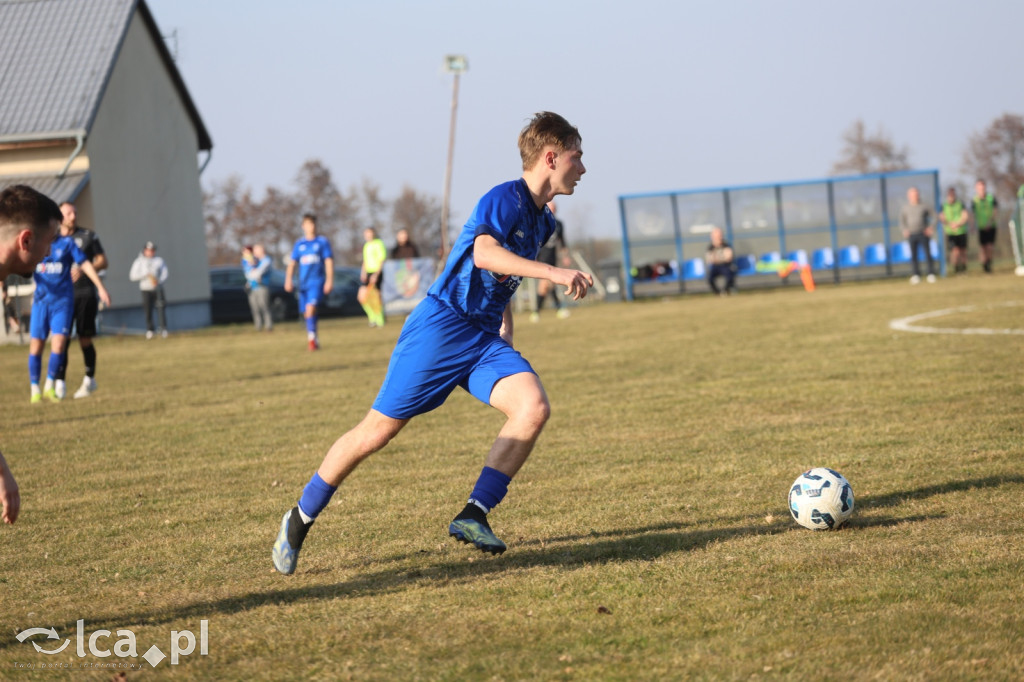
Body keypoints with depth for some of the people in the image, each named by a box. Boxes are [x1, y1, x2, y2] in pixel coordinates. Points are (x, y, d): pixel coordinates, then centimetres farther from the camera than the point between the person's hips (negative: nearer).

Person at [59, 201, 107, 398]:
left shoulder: (88, 236, 4)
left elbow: (103, 261, 2)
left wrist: (84, 269, -16)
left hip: (84, 294, -2)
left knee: (85, 339, -1)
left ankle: (90, 379, 14)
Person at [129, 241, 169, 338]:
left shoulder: (159, 260, 10)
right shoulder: (139, 262, 5)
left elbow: (164, 273, 4)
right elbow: (132, 276, -2)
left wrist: (159, 281, -16)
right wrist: (146, 274, -12)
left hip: (158, 289, 1)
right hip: (146, 289, -1)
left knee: (161, 308, -10)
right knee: (148, 310, -2)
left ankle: (163, 329, -9)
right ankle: (149, 330, 10)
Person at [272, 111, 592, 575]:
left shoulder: (543, 222, 15)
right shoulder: (505, 198, -12)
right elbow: (484, 253, -32)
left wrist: (505, 338, 23)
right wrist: (553, 273, -36)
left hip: (484, 338, 7)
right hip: (442, 326, -7)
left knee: (534, 407, -19)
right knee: (378, 430, -4)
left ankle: (473, 516, -16)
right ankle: (300, 520, 13)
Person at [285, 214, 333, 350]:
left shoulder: (322, 241, 4)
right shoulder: (299, 244, 12)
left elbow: (329, 261, 1)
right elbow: (292, 263, 10)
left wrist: (329, 280, -7)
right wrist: (288, 279, -2)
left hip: (317, 282, -4)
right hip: (303, 283, 4)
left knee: (311, 307, -23)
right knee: (306, 313, 4)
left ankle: (312, 337, -23)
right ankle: (315, 340, 17)